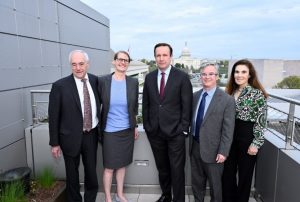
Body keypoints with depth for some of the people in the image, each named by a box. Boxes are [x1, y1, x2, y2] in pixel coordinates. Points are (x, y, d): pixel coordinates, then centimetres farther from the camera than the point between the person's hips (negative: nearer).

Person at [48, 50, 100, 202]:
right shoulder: (60, 86, -13)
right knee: (72, 174, 16)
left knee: (91, 171, 16)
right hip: (71, 137, -3)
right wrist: (54, 143, -6)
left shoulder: (95, 80, -2)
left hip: (91, 135, 3)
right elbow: (53, 117, -8)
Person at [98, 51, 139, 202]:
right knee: (109, 166, 8)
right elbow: (98, 104, 0)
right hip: (109, 131, -2)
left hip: (127, 130, 3)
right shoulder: (103, 81, -8)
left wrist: (135, 127, 10)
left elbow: (135, 107, 7)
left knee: (122, 164, 17)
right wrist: (98, 126, 1)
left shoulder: (133, 82, -2)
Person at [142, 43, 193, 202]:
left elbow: (187, 106, -6)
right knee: (162, 167, 17)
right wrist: (147, 126, 5)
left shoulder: (182, 77, -6)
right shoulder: (149, 77, 6)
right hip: (155, 131, 4)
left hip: (175, 132, -3)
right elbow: (146, 104, 9)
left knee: (177, 169, 6)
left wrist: (184, 129, -10)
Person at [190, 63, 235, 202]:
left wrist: (223, 152, -14)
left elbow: (228, 129, -13)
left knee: (215, 183, 16)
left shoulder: (227, 100, -12)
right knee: (196, 180, 21)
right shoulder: (195, 96, 3)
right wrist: (191, 141, 4)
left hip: (212, 149, -4)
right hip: (195, 146, 5)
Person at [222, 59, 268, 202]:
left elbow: (260, 122, -11)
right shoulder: (231, 92, 6)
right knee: (228, 172, 14)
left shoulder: (257, 94, -11)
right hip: (230, 136, 5)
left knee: (245, 173, 11)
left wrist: (256, 144, -13)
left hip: (247, 136, -5)